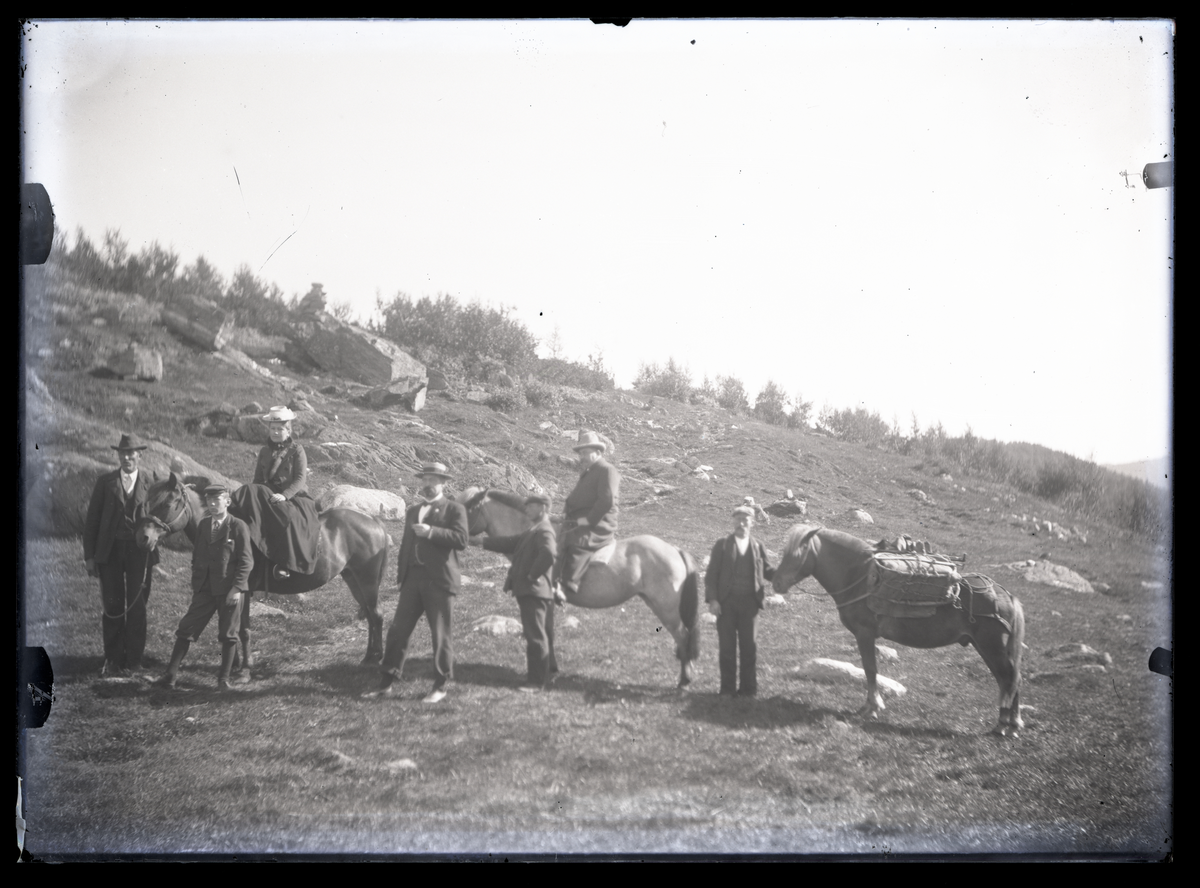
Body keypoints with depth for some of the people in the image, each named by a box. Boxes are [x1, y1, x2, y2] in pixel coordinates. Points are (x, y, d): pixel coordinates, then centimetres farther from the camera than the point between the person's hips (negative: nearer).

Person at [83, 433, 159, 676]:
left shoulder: (149, 485, 4)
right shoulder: (105, 482, 4)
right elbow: (92, 520, 5)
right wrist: (89, 555, 0)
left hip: (140, 553, 0)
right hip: (110, 552, 0)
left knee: (136, 607, 3)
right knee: (112, 606, 1)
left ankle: (133, 660, 12)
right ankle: (113, 660, 8)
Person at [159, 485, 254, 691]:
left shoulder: (239, 527, -6)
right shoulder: (203, 525, 10)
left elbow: (246, 561, -8)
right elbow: (196, 556, 16)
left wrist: (236, 588, -14)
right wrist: (195, 584, 9)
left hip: (230, 589, -5)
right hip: (204, 589, 5)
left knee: (228, 635, 3)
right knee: (186, 629, 2)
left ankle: (224, 678, 13)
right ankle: (171, 673, 8)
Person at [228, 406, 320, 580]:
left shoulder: (297, 449, 3)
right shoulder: (264, 452, 17)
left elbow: (301, 479, -7)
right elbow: (258, 480, 17)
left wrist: (284, 495, -21)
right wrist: (254, 493, -6)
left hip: (294, 497, -4)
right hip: (266, 496, 4)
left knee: (287, 517, -36)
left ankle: (285, 565, -37)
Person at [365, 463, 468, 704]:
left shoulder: (454, 509, 1)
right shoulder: (413, 511, 21)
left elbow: (461, 540, -13)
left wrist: (431, 532, -21)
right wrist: (400, 575, 15)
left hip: (438, 580, -6)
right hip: (412, 579, 6)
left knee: (440, 634, -1)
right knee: (398, 630, 2)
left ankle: (440, 687, 8)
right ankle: (388, 683, 8)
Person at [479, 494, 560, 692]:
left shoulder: (544, 531, -13)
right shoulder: (533, 532, 19)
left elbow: (548, 555, -30)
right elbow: (510, 543, 21)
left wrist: (533, 575, -20)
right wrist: (482, 542, 15)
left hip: (534, 591, -10)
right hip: (531, 592, 10)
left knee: (535, 636, -7)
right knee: (542, 636, 17)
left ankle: (536, 681, -6)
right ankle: (548, 673, 27)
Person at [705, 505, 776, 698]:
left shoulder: (758, 547, 10)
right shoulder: (722, 545, 3)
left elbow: (767, 571, 17)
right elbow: (711, 574, 0)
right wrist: (712, 599, -9)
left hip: (749, 602, 2)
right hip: (726, 602, -1)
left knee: (749, 645, 3)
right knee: (727, 645, 3)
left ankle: (749, 687, 10)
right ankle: (728, 687, 9)